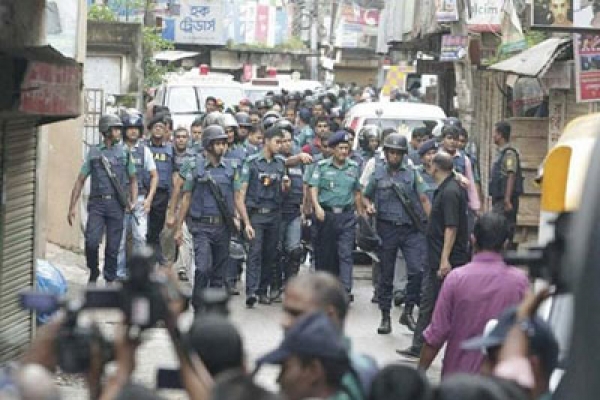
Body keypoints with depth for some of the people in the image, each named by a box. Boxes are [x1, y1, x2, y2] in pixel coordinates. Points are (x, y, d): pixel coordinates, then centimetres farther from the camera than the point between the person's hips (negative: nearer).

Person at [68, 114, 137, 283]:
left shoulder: (124, 153, 9)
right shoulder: (93, 153, 7)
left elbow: (133, 179, 16)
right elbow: (80, 181, 9)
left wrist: (133, 201, 0)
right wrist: (72, 207, 4)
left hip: (116, 205, 1)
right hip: (97, 204, -1)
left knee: (113, 247, 2)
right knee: (91, 242, -14)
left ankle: (110, 281, 13)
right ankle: (93, 273, 9)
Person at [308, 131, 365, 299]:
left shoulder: (353, 167, 11)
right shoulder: (322, 166, 3)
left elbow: (357, 193, 17)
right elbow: (313, 188, -5)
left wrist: (361, 214, 17)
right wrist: (317, 206, -20)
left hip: (347, 216, 1)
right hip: (326, 214, -1)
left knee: (346, 254, -8)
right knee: (325, 253, 5)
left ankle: (346, 290, -15)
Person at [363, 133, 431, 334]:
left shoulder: (412, 173, 6)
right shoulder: (378, 173, 8)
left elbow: (424, 199, 2)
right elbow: (366, 196, 19)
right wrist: (369, 206, -4)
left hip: (411, 229, -1)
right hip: (387, 229, 1)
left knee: (418, 269, -12)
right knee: (386, 274, 6)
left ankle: (408, 312, 4)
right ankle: (385, 316, 16)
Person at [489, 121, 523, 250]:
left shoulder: (509, 153, -13)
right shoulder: (501, 152, 17)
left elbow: (511, 176, -20)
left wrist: (507, 200, -25)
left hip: (505, 201, -10)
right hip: (499, 200, 10)